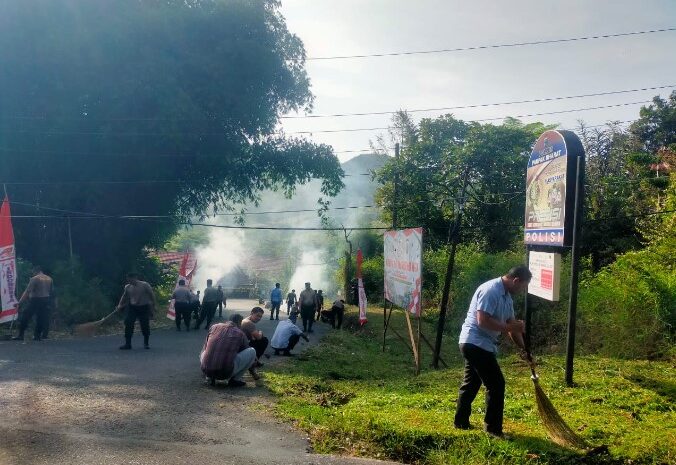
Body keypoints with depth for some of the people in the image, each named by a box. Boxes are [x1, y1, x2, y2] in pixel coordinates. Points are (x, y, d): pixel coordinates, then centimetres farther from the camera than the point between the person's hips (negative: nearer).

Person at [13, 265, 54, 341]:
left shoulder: (34, 279, -9)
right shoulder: (49, 279, 9)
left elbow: (27, 292, -13)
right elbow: (52, 291, 13)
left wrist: (20, 302, -12)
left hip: (35, 300, -5)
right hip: (45, 300, 6)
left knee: (25, 317, 3)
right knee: (41, 318, 11)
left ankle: (21, 335, 2)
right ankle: (38, 335, 9)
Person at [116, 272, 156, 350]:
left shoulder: (145, 285, -9)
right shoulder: (127, 287, 4)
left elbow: (152, 295, -5)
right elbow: (124, 297, 19)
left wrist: (153, 306, -7)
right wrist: (120, 306, 12)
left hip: (144, 308, -3)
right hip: (132, 308, 3)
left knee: (145, 326, 1)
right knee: (128, 325, -8)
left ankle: (146, 343, 19)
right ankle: (127, 344, -3)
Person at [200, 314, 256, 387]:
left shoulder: (214, 327, 14)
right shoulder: (240, 333, 8)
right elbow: (247, 355, 23)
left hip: (205, 370, 4)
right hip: (225, 372, -4)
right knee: (252, 351, 10)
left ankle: (210, 377, 15)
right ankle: (234, 379, 9)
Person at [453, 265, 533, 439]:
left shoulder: (507, 296, 12)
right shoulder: (490, 291, -19)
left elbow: (512, 324, 16)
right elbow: (482, 320, -27)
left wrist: (524, 349, 11)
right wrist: (509, 327, -22)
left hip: (474, 345, 10)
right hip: (476, 343, -10)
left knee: (471, 382, 18)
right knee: (496, 384, -5)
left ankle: (461, 421, 29)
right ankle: (493, 427, 4)